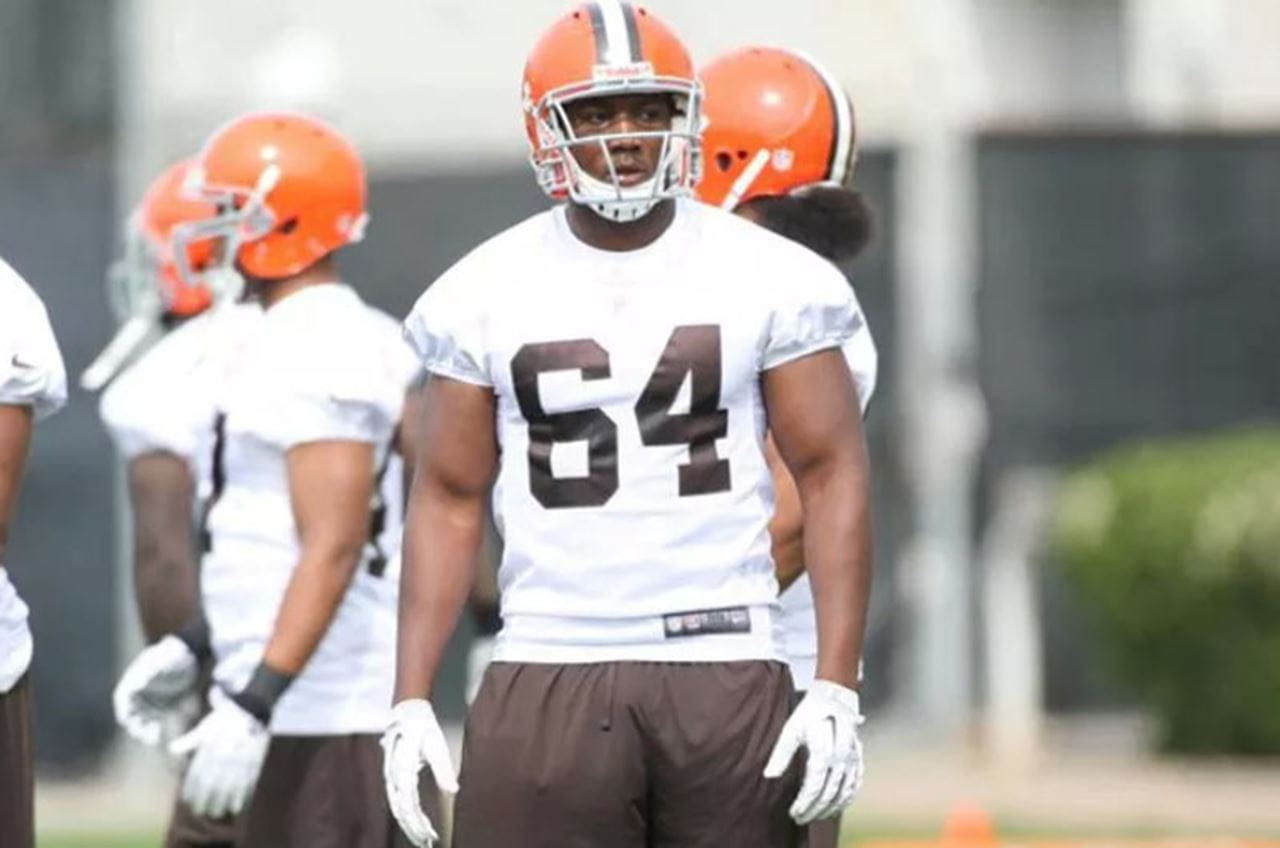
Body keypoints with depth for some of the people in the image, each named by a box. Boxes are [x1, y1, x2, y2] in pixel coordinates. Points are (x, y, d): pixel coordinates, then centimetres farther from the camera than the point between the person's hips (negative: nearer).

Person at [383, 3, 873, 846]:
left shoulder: (770, 281, 1)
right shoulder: (488, 296, 5)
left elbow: (832, 478, 0)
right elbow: (450, 500, 10)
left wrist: (837, 690, -8)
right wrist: (411, 699, 3)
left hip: (725, 676, -1)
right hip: (548, 679, 1)